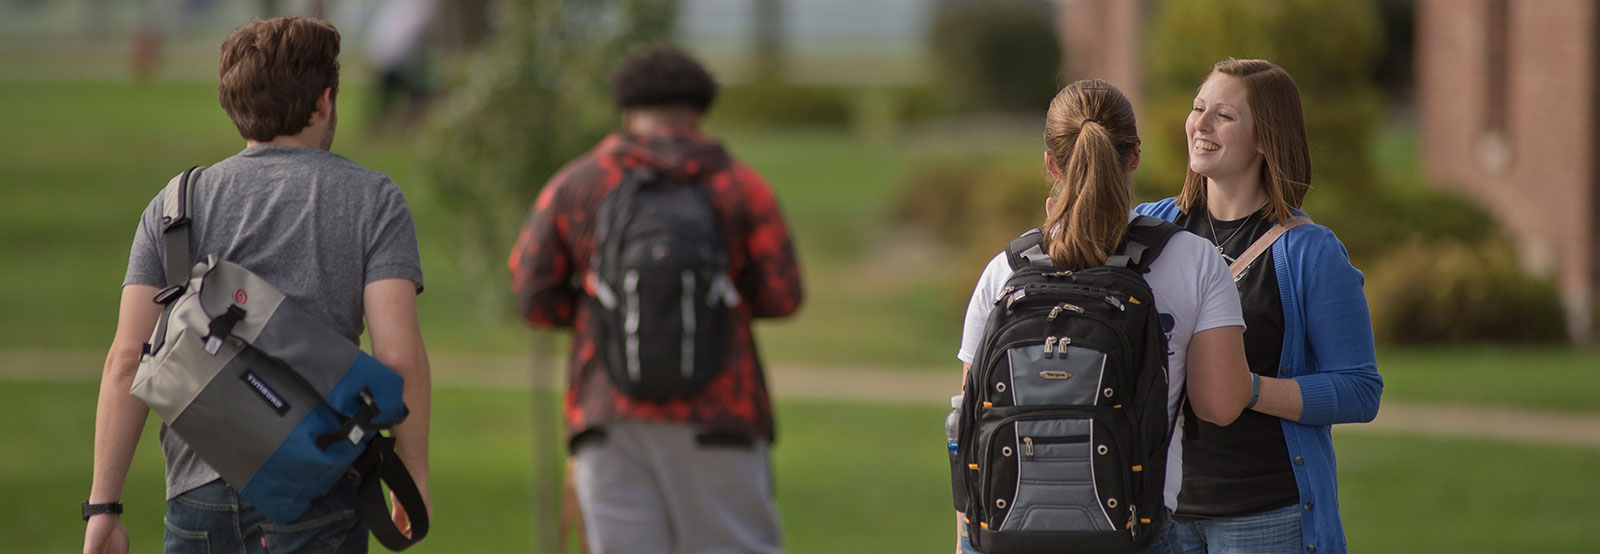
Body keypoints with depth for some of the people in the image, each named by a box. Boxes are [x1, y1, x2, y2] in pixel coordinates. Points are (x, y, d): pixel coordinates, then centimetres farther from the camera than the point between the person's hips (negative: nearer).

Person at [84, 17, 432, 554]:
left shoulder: (175, 205, 9)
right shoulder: (372, 200, 3)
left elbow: (128, 360, 2)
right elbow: (398, 355, -8)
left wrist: (104, 504, 3)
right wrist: (415, 475, 4)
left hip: (198, 489, 3)